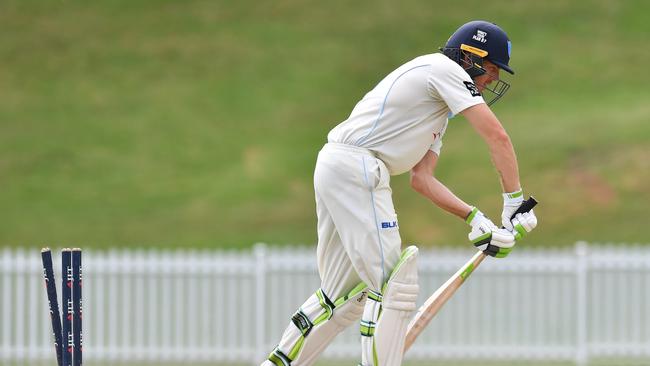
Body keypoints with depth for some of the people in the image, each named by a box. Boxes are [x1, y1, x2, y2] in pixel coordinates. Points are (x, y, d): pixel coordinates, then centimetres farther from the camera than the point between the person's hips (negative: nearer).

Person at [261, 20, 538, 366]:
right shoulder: (445, 69, -2)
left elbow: (421, 178, 21)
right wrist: (514, 201, -4)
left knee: (345, 294, 15)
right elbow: (497, 136, -9)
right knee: (393, 285, -12)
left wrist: (475, 218, 10)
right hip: (356, 167, -10)